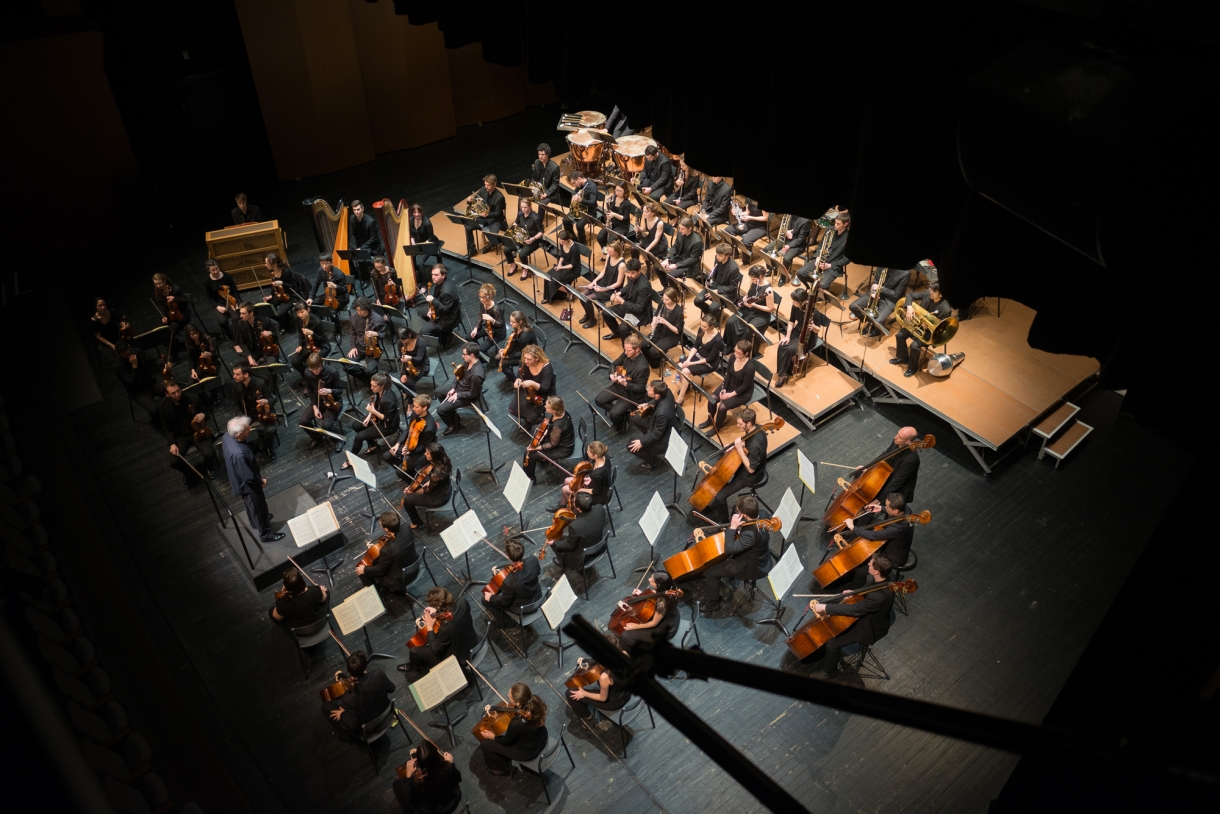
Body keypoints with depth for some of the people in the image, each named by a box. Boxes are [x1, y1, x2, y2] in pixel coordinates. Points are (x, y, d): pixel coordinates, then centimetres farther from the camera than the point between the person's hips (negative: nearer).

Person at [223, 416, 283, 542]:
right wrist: (261, 481, -11)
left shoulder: (227, 436, -18)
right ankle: (265, 534, 38)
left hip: (239, 479, 8)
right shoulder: (238, 454, -45)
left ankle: (255, 522, 59)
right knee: (258, 507, 16)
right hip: (247, 484, -8)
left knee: (251, 505, 33)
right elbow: (248, 477, -32)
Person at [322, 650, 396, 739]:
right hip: (385, 714, 4)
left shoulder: (350, 698, -37)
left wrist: (342, 714, -7)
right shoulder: (378, 673, -28)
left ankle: (347, 735, 22)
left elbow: (353, 725, -23)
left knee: (326, 705, 7)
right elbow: (392, 688, -7)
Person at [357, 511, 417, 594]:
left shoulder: (388, 550, -38)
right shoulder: (407, 529, -20)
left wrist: (365, 569, -2)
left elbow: (380, 571, -17)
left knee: (360, 567, 9)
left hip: (399, 581, -7)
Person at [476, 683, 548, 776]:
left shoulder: (516, 723, -39)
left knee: (485, 744, 6)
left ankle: (502, 768, 32)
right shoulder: (533, 703, -23)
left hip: (528, 752, -6)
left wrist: (493, 737, 2)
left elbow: (507, 741, -16)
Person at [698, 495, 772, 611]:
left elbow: (729, 549, -33)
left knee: (710, 572, -1)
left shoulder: (750, 534, -40)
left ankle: (711, 604, 17)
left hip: (753, 568, -9)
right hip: (761, 559, 9)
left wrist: (732, 527, -32)